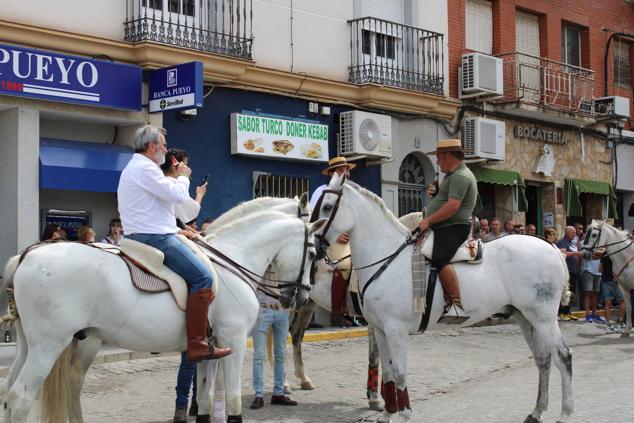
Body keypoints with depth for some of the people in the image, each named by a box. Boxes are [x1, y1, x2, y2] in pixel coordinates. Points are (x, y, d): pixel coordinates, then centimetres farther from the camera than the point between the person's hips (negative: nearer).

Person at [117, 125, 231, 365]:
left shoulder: (134, 169, 24)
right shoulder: (144, 168, -11)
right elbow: (178, 195, -16)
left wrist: (176, 230, 18)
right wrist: (183, 176, 5)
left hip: (142, 236, 11)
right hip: (154, 238, -11)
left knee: (200, 275, 19)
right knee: (202, 277, -18)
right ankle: (196, 344, -23)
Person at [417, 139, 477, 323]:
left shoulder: (460, 176, -12)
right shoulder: (453, 175, 24)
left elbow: (453, 206, -23)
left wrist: (428, 220, -22)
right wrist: (435, 192, 15)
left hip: (454, 227, -12)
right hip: (443, 228, 12)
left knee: (439, 259, -33)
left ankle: (457, 305, -38)